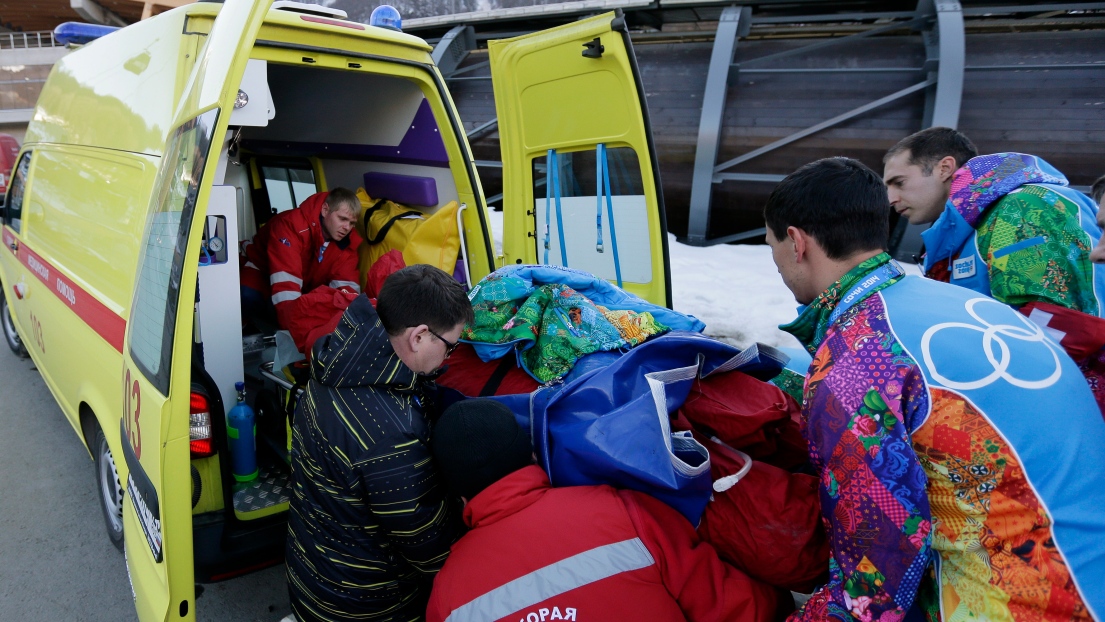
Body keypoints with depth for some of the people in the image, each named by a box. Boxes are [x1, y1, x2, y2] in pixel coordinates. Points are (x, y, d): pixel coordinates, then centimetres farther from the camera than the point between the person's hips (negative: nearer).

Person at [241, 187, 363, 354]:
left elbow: (348, 287, -21)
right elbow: (285, 280, -41)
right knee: (250, 298, -36)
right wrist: (296, 326, -50)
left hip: (303, 290, 6)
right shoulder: (292, 225, -33)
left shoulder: (347, 242, -16)